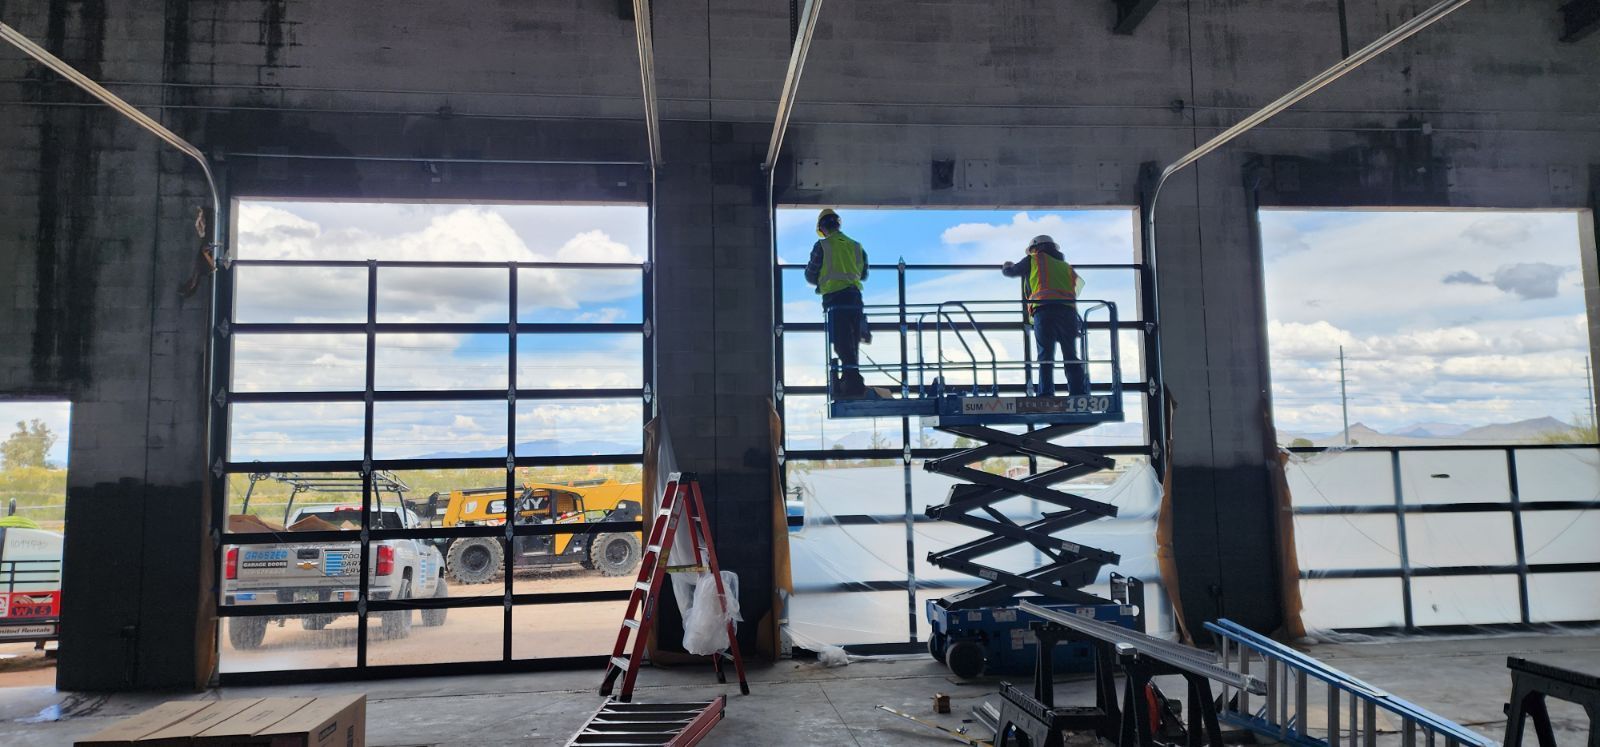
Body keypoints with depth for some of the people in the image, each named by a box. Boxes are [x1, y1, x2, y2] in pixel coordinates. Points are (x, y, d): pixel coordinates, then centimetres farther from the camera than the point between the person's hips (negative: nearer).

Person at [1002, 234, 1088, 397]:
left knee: (1045, 356, -5)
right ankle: (1078, 394, -5)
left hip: (1044, 311, -3)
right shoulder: (1066, 266, 28)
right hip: (1068, 311, 3)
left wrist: (1007, 266, 49)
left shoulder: (1034, 260, 18)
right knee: (1071, 357, 5)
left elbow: (1009, 272, 26)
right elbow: (1077, 284, 23)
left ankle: (1046, 394, -15)